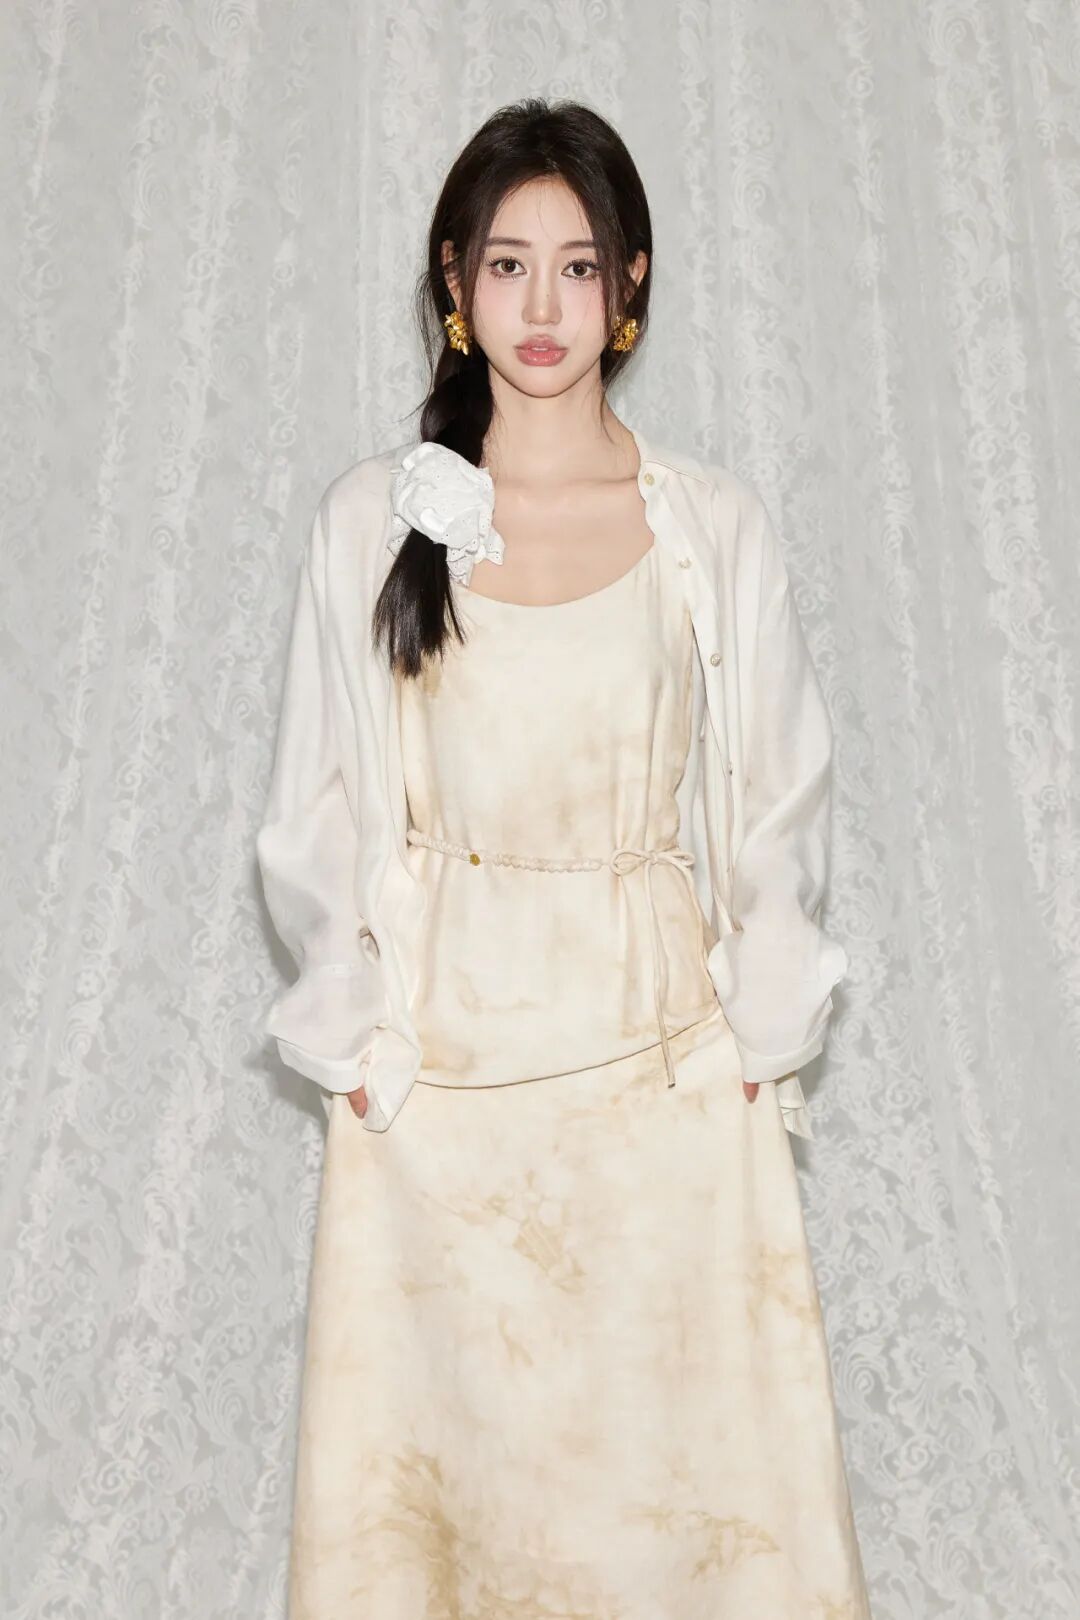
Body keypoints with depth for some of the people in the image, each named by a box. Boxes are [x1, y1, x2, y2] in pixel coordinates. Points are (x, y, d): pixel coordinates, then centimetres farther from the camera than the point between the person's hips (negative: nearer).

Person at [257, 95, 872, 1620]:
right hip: (439, 1051, 0)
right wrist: (353, 1028, 0)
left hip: (661, 1048, 0)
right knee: (439, 1412, 11)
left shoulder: (716, 523, -2)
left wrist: (758, 1034, 1)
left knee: (675, 1401, 9)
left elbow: (776, 799, 4)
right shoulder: (374, 517, -2)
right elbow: (322, 804, 4)